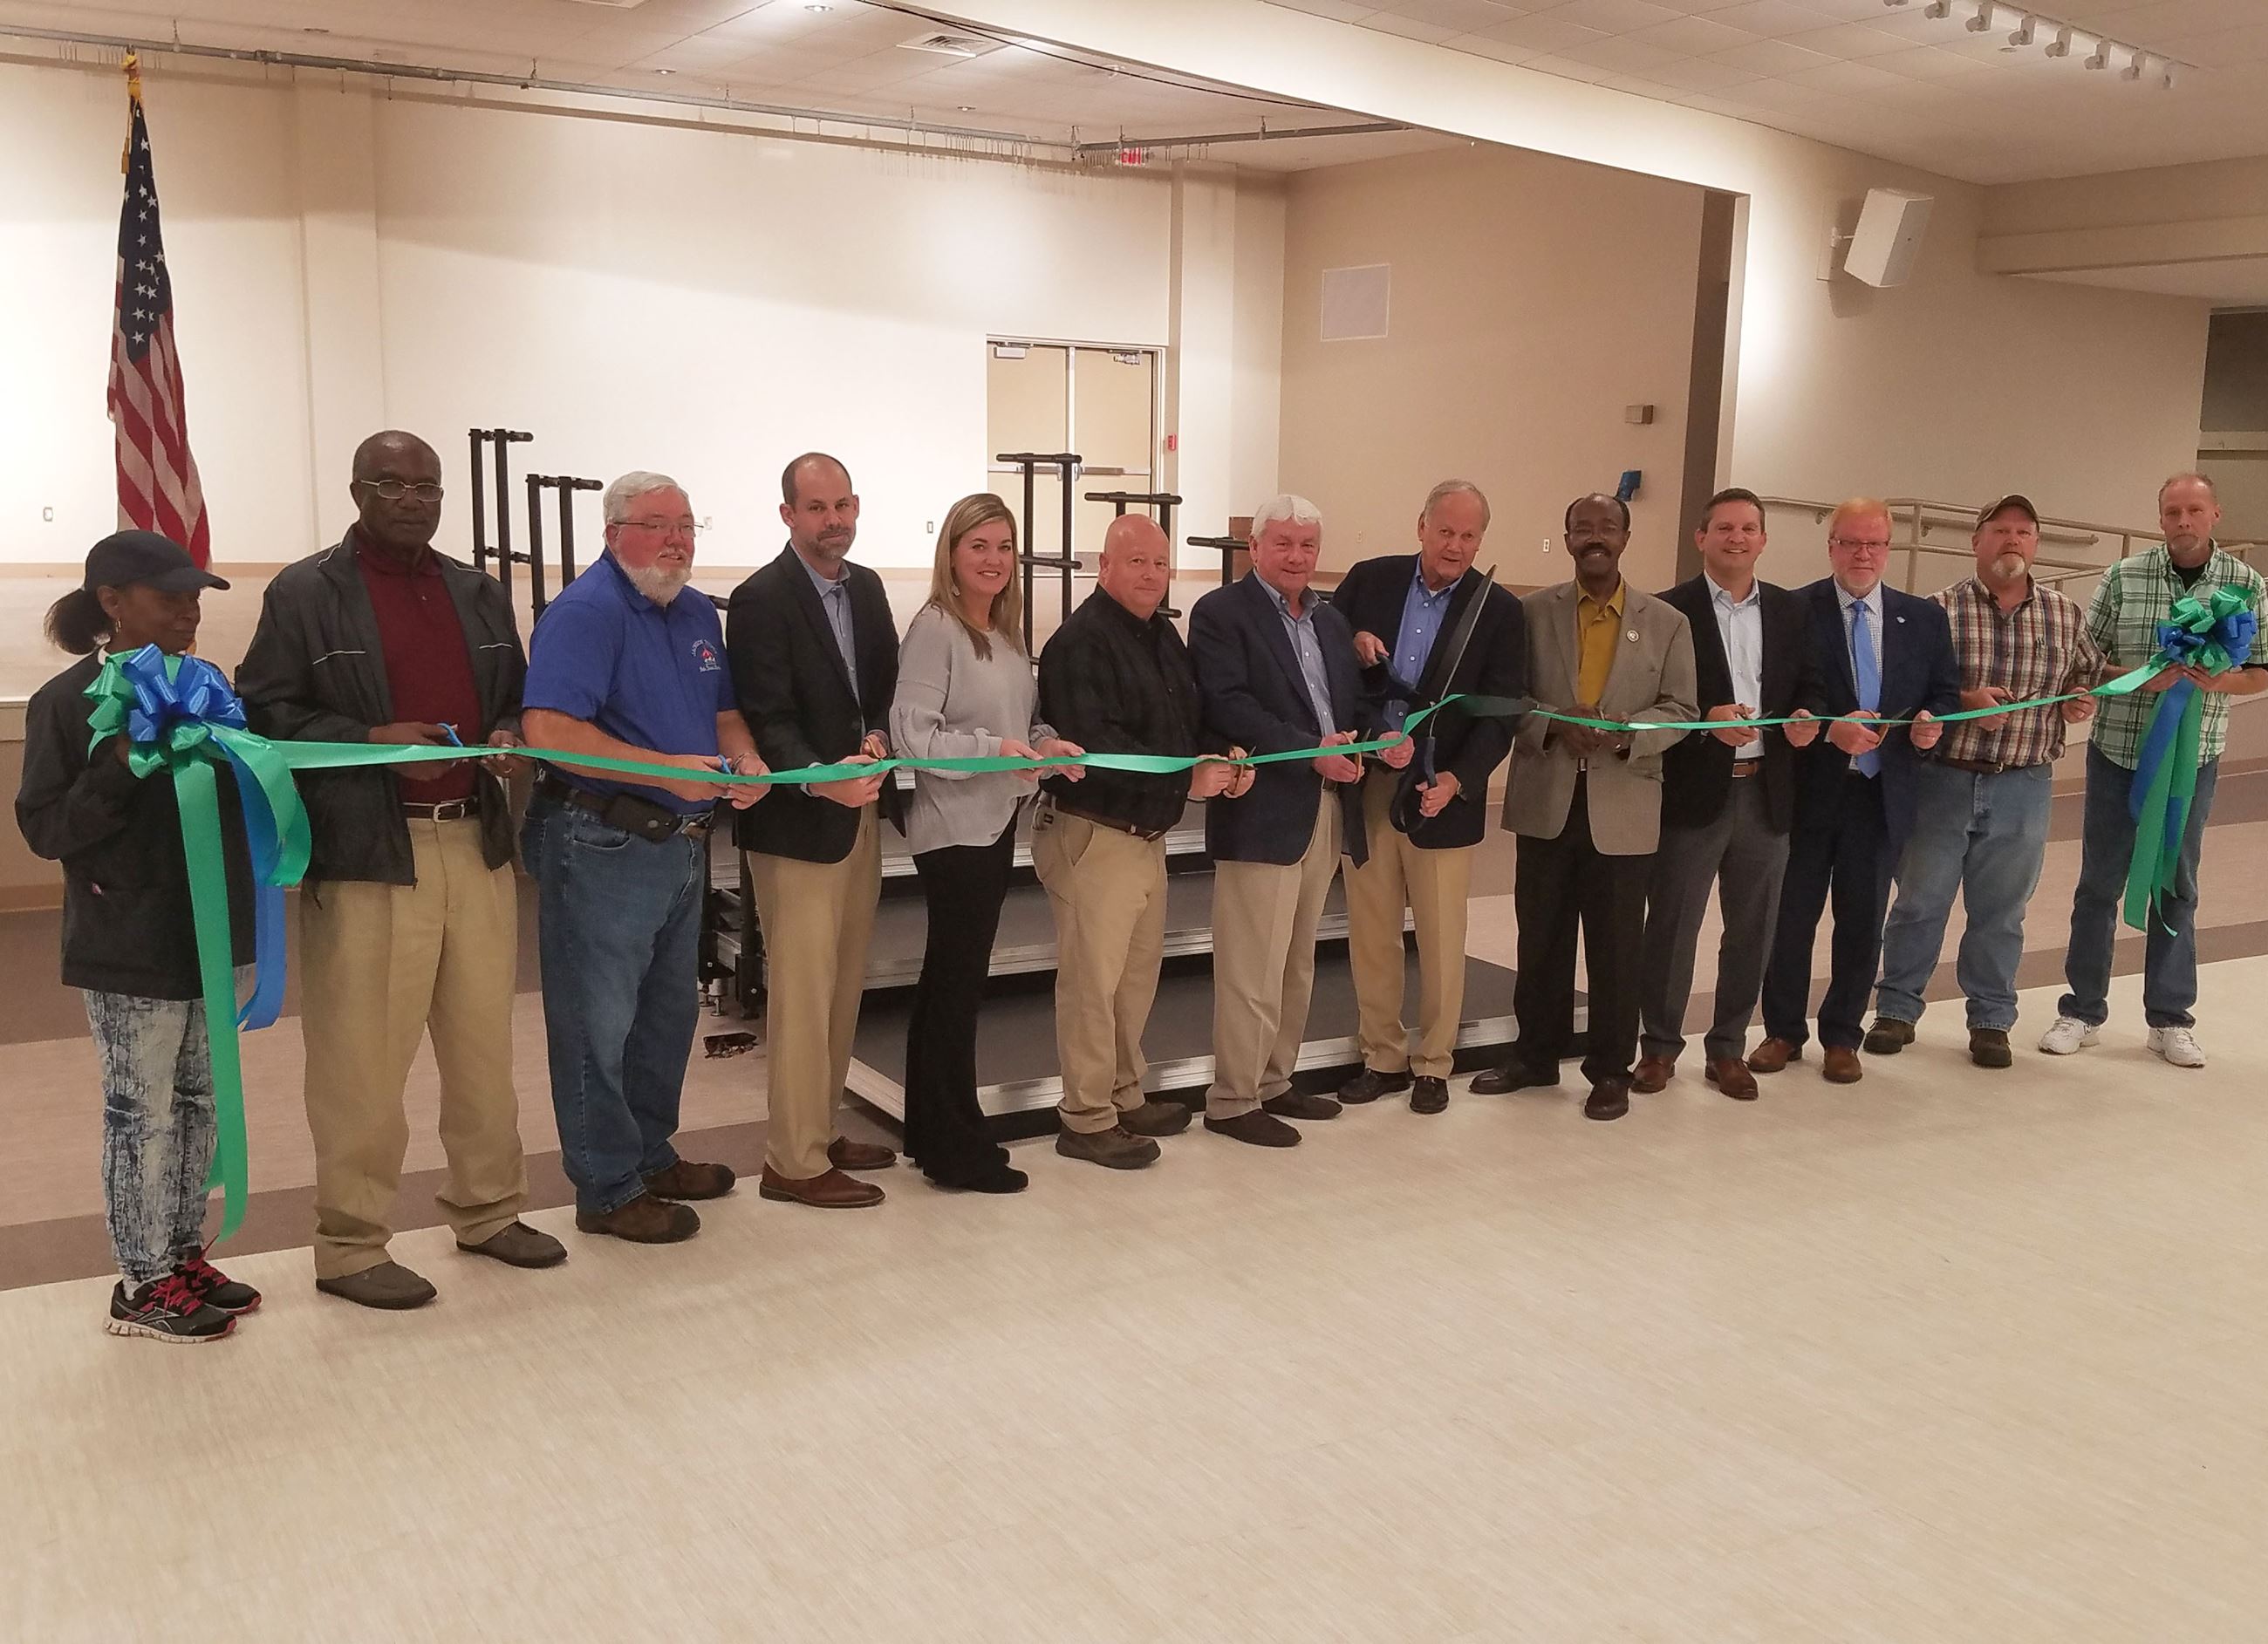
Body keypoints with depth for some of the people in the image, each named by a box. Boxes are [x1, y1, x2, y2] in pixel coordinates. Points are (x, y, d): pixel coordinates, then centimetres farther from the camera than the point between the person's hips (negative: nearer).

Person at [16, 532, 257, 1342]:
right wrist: (123, 767, -24)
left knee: (197, 1103, 13)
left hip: (206, 934, 6)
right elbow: (43, 827, -11)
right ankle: (140, 1285, 13)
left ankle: (183, 1258, 26)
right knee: (142, 1113, 1)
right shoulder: (67, 700, -10)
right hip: (129, 947, -6)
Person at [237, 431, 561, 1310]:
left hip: (478, 845, 5)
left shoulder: (478, 593, 17)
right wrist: (372, 742, -17)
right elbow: (266, 710, -5)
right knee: (363, 1061, -2)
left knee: (484, 1047, 12)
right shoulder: (303, 593, 0)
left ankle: (489, 1211, 27)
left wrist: (510, 737, 0)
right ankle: (351, 1246, 11)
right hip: (365, 854, -5)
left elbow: (518, 699, 23)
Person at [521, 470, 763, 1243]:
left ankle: (652, 1155, 36)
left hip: (682, 845, 9)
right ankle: (609, 1190, 14)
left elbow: (723, 711, 19)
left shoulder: (698, 613, 11)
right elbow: (549, 730, -26)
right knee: (600, 1023, 2)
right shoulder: (585, 610, -16)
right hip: (605, 847, -9)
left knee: (669, 1012, 20)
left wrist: (745, 760, -4)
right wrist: (668, 769, -28)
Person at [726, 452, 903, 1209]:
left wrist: (878, 736, -7)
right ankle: (794, 1163, 7)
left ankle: (822, 1131, 28)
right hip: (798, 823, -8)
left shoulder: (866, 586, 10)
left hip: (862, 813, 8)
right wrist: (820, 780, -34)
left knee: (844, 987, 15)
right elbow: (768, 721, -18)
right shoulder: (761, 600, -13)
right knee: (802, 995, -2)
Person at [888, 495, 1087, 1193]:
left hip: (997, 822, 8)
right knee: (959, 982, -2)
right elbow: (911, 734, -19)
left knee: (951, 978, 15)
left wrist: (1048, 744, -5)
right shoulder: (934, 627, -13)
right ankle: (957, 1148, 8)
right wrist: (993, 749, -27)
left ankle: (932, 1132, 26)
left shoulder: (1005, 632, 11)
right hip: (955, 826, -8)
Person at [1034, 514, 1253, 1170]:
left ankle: (1125, 1096, 32)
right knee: (1092, 980, -2)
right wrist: (1187, 778, -23)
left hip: (1147, 836, 9)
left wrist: (1225, 758, -6)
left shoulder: (1164, 637, 12)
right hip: (1092, 836, -9)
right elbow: (1096, 745, -25)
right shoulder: (1081, 641, -16)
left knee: (1138, 974, 18)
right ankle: (1087, 1119, 9)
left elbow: (1193, 721, 16)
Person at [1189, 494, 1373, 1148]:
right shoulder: (1221, 613, -6)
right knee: (1253, 966, -5)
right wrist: (1310, 751, -24)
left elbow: (1354, 699, 15)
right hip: (1262, 813, -8)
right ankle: (1232, 1101, 5)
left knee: (1297, 962, 16)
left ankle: (1273, 1082, 27)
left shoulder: (1330, 617, 17)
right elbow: (1227, 706, -18)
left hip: (1327, 810, 8)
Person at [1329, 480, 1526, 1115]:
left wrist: (1458, 779, -18)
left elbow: (1501, 712, -6)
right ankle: (1382, 1057, 24)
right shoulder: (1369, 581, 3)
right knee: (1369, 933, 10)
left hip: (1441, 791, -2)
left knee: (1440, 939, 7)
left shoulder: (1499, 610, -2)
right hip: (1368, 784, 2)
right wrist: (1354, 651, -14)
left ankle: (1432, 1064, 22)